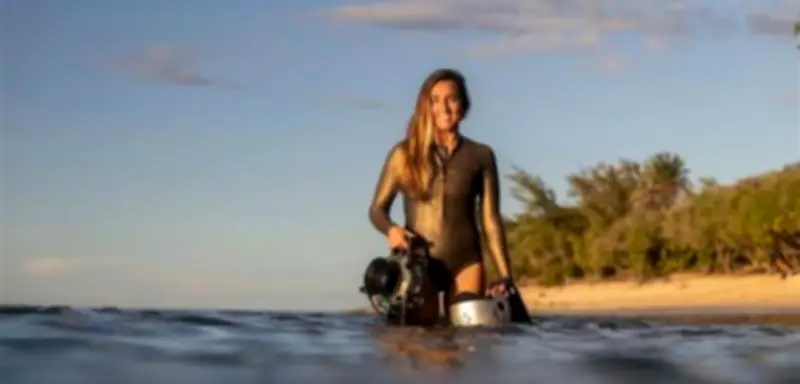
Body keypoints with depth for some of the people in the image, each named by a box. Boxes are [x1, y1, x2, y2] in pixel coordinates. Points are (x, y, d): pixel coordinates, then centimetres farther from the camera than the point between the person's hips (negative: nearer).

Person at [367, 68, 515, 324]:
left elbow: (490, 219, 7)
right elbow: (378, 208, 8)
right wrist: (391, 229, -15)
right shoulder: (404, 154, 4)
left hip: (465, 262, 1)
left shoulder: (481, 156, 7)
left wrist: (505, 276, 2)